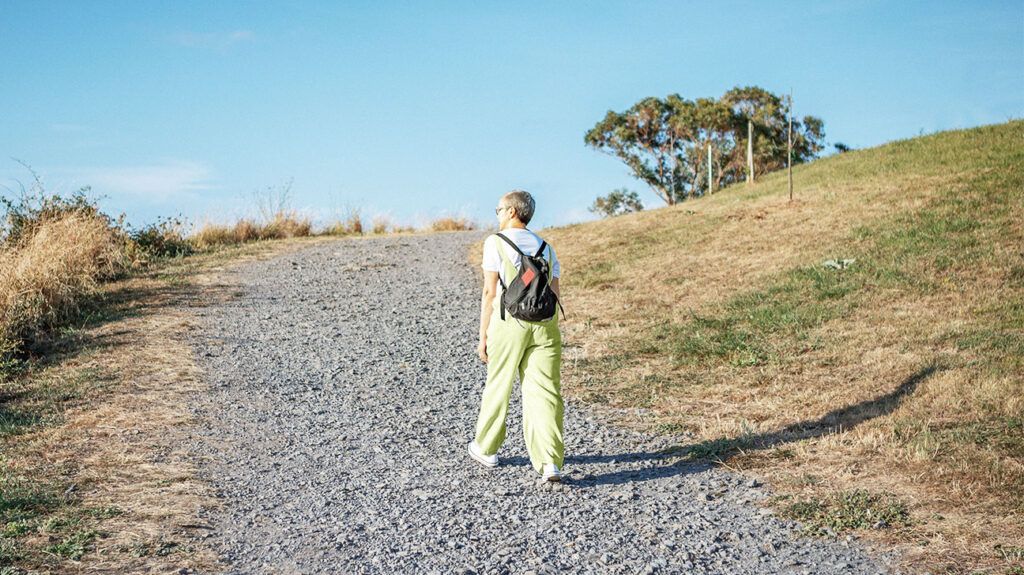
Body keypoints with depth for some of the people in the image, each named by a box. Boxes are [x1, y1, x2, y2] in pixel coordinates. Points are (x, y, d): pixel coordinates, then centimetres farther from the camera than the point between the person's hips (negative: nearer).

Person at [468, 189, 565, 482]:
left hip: (509, 323, -3)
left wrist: (483, 336, -2)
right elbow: (554, 293, 12)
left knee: (498, 388, 13)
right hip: (545, 325, 3)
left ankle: (486, 448, 30)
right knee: (544, 394, -1)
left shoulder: (496, 242, -1)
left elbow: (490, 292, -5)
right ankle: (550, 463, -10)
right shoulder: (546, 247, 15)